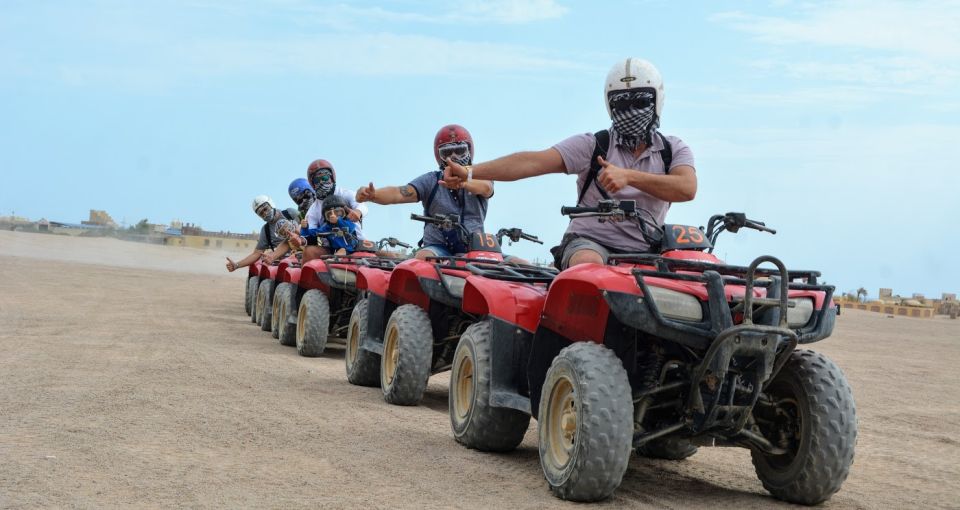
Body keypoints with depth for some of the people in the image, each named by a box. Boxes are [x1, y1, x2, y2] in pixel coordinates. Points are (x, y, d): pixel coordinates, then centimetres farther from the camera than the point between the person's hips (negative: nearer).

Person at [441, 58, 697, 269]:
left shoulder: (674, 150, 11)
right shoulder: (592, 144, 4)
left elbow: (687, 188, -11)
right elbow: (535, 161, -8)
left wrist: (629, 176, -24)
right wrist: (470, 172, -21)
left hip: (642, 252, 2)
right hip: (590, 241, -2)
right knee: (589, 264, -37)